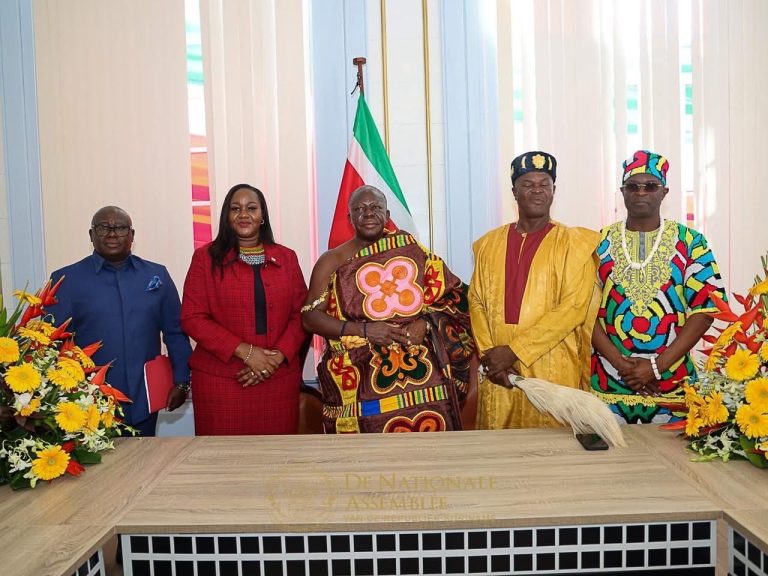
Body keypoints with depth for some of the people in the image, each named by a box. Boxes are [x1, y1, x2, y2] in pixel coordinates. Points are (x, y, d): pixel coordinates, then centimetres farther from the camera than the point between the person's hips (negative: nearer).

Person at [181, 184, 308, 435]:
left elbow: (301, 314, 7)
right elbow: (192, 317, -4)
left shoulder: (286, 258, 9)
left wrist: (278, 356, -9)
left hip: (279, 378, 2)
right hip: (220, 379, -2)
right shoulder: (206, 257, 2)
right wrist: (244, 351, -13)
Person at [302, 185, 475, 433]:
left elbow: (449, 295, 10)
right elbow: (311, 317, -2)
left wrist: (425, 323, -9)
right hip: (362, 380, -1)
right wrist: (364, 330, -13)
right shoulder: (332, 261, 5)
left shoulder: (409, 249, 8)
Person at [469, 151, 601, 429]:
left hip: (552, 372, -3)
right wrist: (489, 353, -8)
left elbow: (573, 307, -10)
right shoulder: (489, 243, 11)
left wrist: (514, 350, -14)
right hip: (499, 374, 3)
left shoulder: (573, 243, 0)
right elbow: (477, 301, 8)